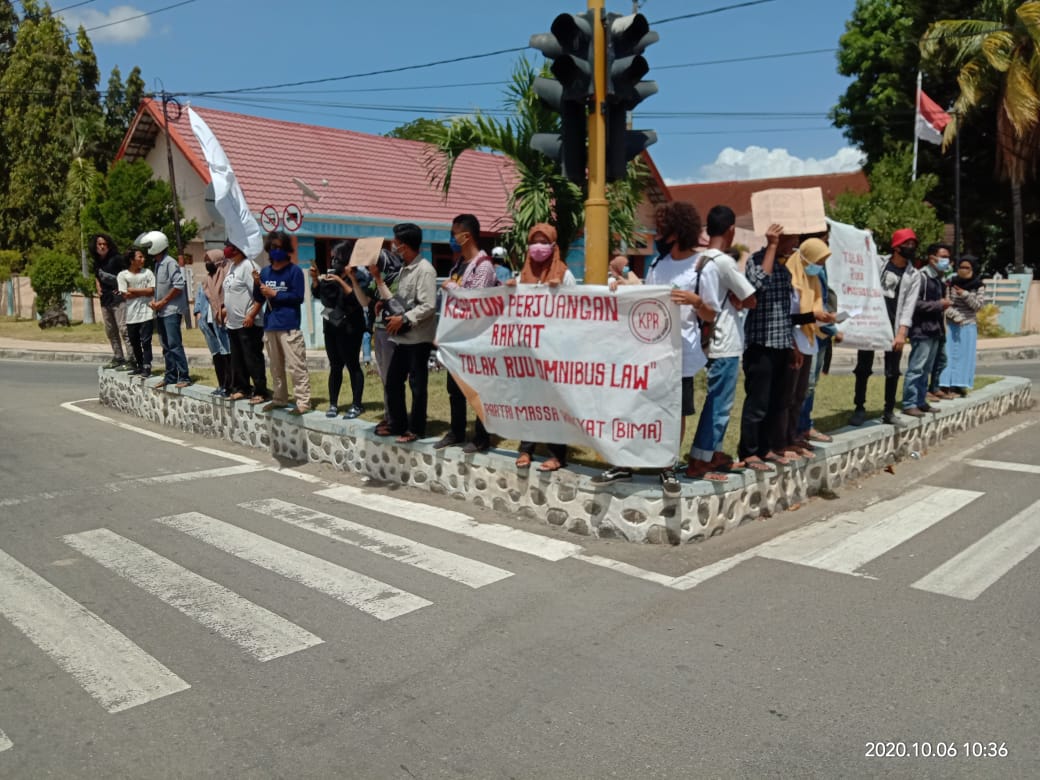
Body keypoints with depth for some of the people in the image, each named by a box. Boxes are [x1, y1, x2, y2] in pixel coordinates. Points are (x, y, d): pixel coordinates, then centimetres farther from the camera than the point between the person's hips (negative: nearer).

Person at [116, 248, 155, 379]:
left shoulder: (147, 273, 4)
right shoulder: (122, 275, 2)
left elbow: (152, 291, -6)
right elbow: (125, 295, -6)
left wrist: (133, 290, -6)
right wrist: (143, 292, -5)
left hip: (146, 313, -1)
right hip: (131, 315, 2)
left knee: (146, 341, -6)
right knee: (134, 343, 10)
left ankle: (147, 367, -5)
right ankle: (139, 366, 22)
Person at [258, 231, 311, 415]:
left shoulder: (294, 270, -2)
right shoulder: (265, 272, 15)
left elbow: (298, 297, -10)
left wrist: (274, 294, -9)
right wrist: (258, 286, -3)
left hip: (289, 326, -6)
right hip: (270, 325, 6)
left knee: (296, 366, -8)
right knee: (276, 367, 14)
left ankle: (303, 402, -6)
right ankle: (279, 399, 25)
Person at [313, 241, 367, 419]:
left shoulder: (356, 276, -8)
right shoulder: (331, 274, 11)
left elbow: (357, 298, -22)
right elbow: (317, 293, 15)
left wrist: (341, 282, -25)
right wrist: (315, 278, 1)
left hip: (349, 328, -6)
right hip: (331, 327, 6)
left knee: (352, 366, -4)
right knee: (335, 366, 9)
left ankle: (357, 405, 0)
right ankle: (333, 404, 12)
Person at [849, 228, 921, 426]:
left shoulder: (913, 276, 5)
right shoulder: (878, 263, 3)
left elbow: (908, 306, -2)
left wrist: (902, 333, -14)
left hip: (894, 327, 1)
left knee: (893, 371, 3)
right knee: (863, 368, 1)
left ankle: (889, 411, 13)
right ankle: (859, 408, 11)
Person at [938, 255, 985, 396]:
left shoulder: (979, 287, 2)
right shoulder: (951, 283, -2)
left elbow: (978, 305, -4)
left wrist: (965, 294, -16)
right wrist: (955, 316, -16)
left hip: (969, 326, 1)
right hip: (951, 325, -1)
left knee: (964, 355, 3)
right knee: (948, 353, -3)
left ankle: (959, 384, 7)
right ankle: (945, 384, -3)